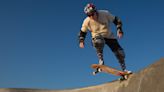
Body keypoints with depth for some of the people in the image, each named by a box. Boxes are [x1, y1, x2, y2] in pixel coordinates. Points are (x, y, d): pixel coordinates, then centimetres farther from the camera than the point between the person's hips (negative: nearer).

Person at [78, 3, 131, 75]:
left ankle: (124, 70, 19)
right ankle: (101, 62, -28)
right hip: (97, 37, -1)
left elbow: (116, 20, -8)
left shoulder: (105, 14, -19)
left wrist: (119, 30, -20)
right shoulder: (87, 21, -16)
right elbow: (82, 32, 0)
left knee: (120, 53, -6)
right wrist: (81, 41, -14)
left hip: (109, 36, 1)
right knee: (99, 42, -40)